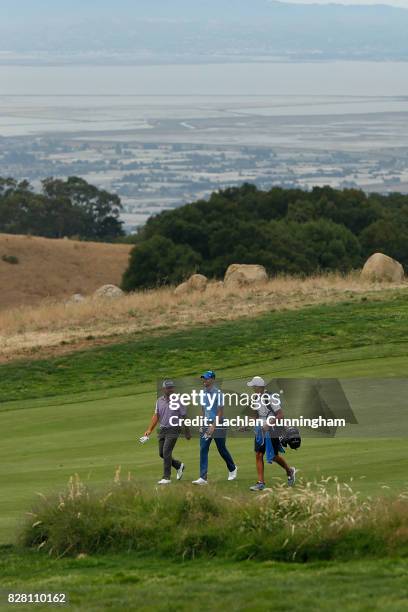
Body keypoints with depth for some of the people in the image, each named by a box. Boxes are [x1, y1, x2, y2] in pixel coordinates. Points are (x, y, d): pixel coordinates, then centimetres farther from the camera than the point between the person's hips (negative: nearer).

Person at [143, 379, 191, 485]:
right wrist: (150, 430, 5)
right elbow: (156, 416, 13)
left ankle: (166, 477, -10)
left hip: (173, 429, -6)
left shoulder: (178, 401, -8)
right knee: (162, 453, 10)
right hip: (162, 430, 6)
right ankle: (179, 466, 33)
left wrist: (187, 432, 0)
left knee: (166, 452, -15)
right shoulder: (160, 401, 7)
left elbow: (183, 417, -3)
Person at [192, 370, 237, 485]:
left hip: (217, 425, -6)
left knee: (222, 449, 8)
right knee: (203, 450, -5)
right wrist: (202, 425, 11)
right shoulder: (203, 393, 9)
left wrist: (213, 426, -21)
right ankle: (203, 478, -8)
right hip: (206, 425, 6)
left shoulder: (217, 393, -13)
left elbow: (220, 411, -15)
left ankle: (232, 469, 33)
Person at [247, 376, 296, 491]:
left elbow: (280, 415, -19)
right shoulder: (256, 398, 4)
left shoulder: (271, 399, -19)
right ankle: (261, 483, 1)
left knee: (274, 456, 3)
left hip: (272, 431, -7)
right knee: (258, 455, -1)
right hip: (260, 430, 7)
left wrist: (269, 424, -27)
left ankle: (289, 471, 30)